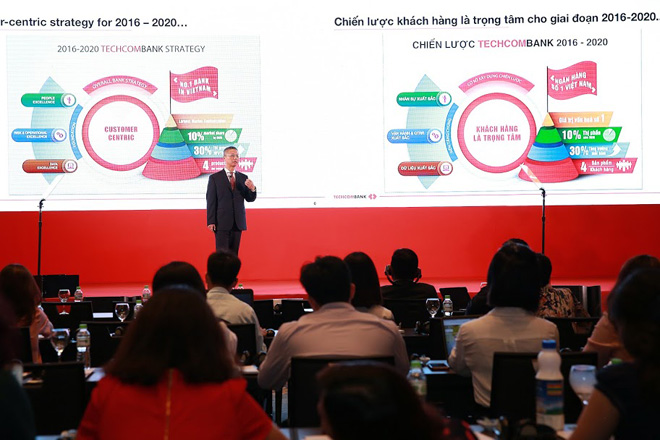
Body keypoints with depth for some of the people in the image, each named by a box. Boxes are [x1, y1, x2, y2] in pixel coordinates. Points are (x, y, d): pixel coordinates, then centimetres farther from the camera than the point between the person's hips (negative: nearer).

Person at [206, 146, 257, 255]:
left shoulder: (243, 178, 12)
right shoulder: (215, 178, 1)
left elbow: (250, 199, 8)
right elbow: (210, 201, -3)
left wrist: (252, 189, -14)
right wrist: (210, 222, -9)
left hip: (238, 223, 4)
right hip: (222, 223, -4)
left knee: (234, 254, 6)